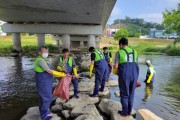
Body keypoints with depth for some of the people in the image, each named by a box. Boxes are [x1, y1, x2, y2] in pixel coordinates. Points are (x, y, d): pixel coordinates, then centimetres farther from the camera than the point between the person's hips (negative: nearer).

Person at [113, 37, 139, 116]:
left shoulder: (119, 52, 0)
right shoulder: (134, 52, 14)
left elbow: (115, 66, -6)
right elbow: (136, 65, 14)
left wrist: (116, 71, 15)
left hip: (124, 75, -4)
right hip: (134, 74, 5)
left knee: (124, 94, 10)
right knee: (131, 93, 18)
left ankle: (125, 112, 20)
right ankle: (129, 111, 28)